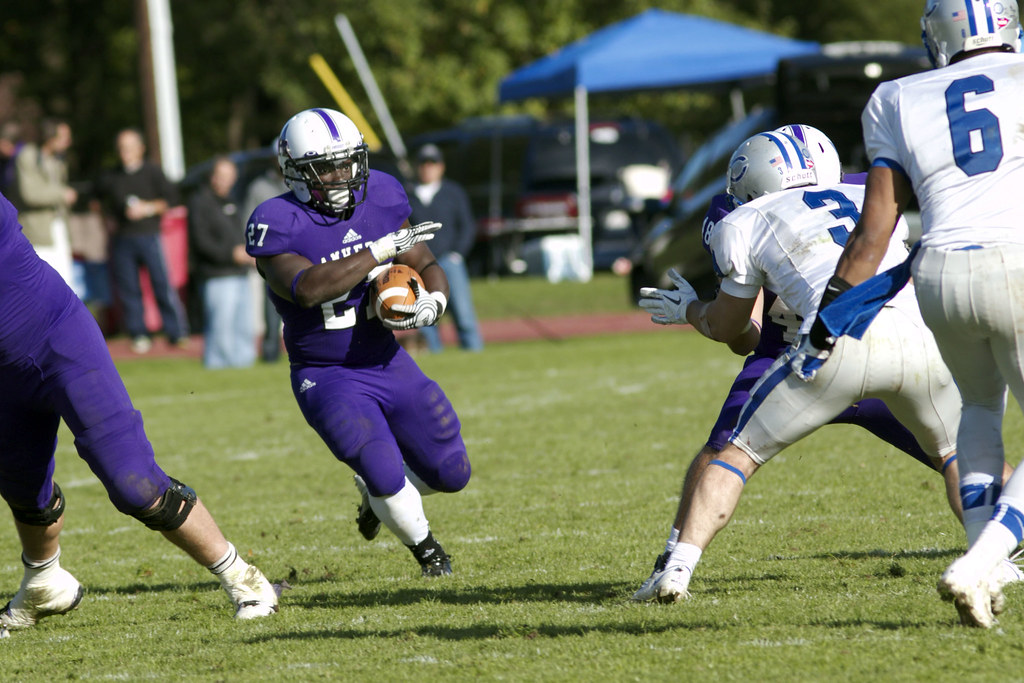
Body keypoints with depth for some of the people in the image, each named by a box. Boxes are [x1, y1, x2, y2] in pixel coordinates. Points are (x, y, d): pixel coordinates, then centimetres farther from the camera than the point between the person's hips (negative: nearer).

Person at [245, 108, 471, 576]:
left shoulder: (381, 199, -2)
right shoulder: (277, 225, -18)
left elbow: (425, 266, 8)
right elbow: (307, 288, -34)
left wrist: (433, 300, -16)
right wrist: (382, 251, -34)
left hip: (389, 365, 5)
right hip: (326, 378, -5)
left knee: (450, 474, 6)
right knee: (386, 471, -19)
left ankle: (375, 492, 38)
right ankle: (423, 546, 13)